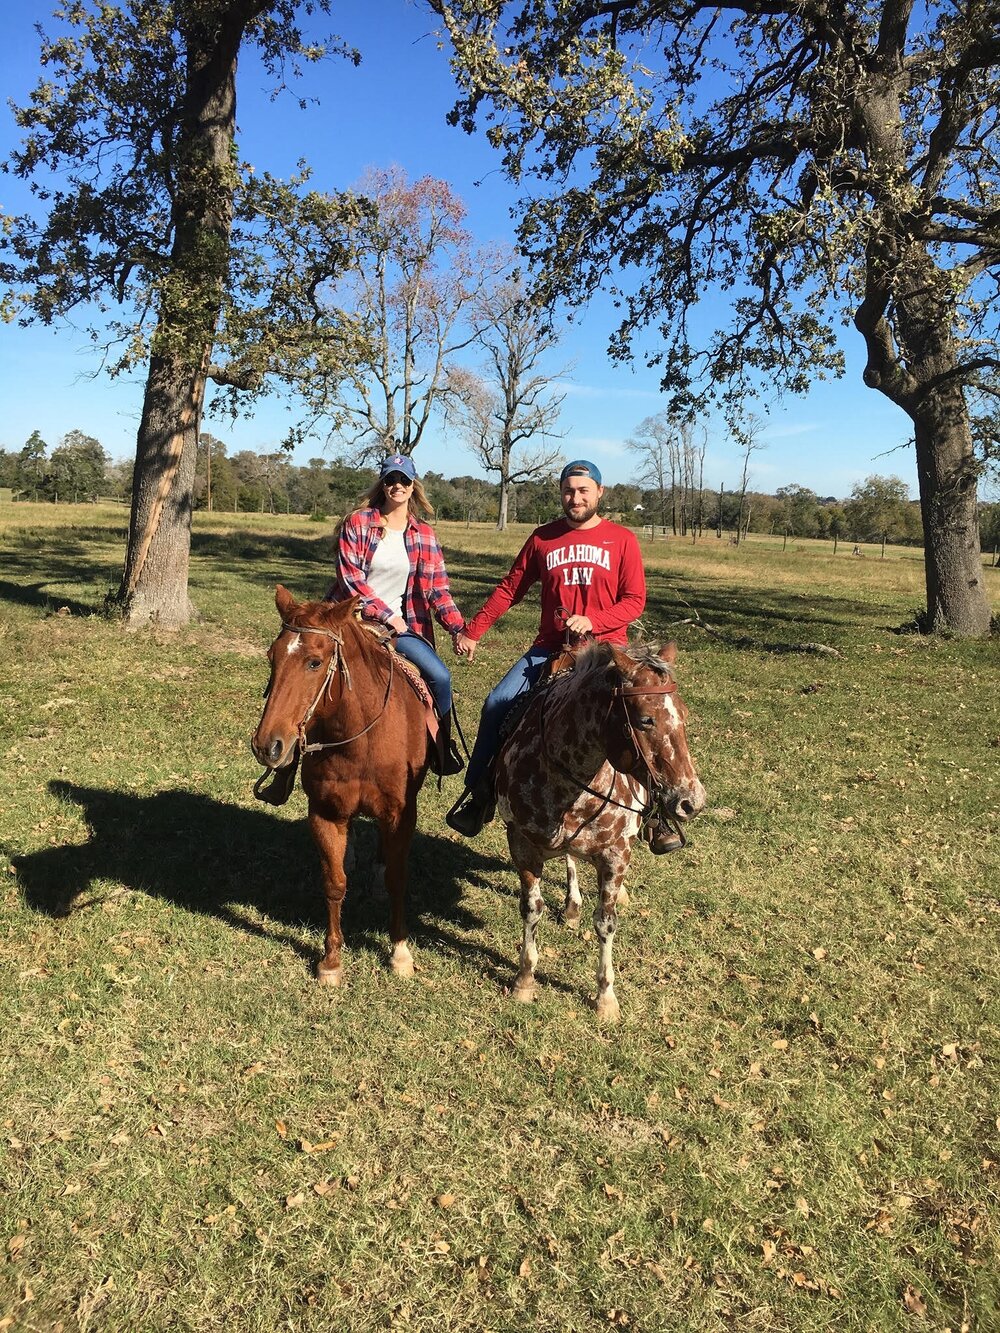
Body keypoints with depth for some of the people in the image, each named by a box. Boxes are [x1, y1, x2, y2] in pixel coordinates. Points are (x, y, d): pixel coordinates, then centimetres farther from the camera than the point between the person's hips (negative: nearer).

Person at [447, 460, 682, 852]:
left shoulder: (622, 540, 1)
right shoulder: (543, 538, 7)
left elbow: (634, 601, -2)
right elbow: (508, 590, 10)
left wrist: (592, 622, -18)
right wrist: (472, 632, 4)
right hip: (550, 649, 2)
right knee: (497, 704, -12)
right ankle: (480, 794, 5)